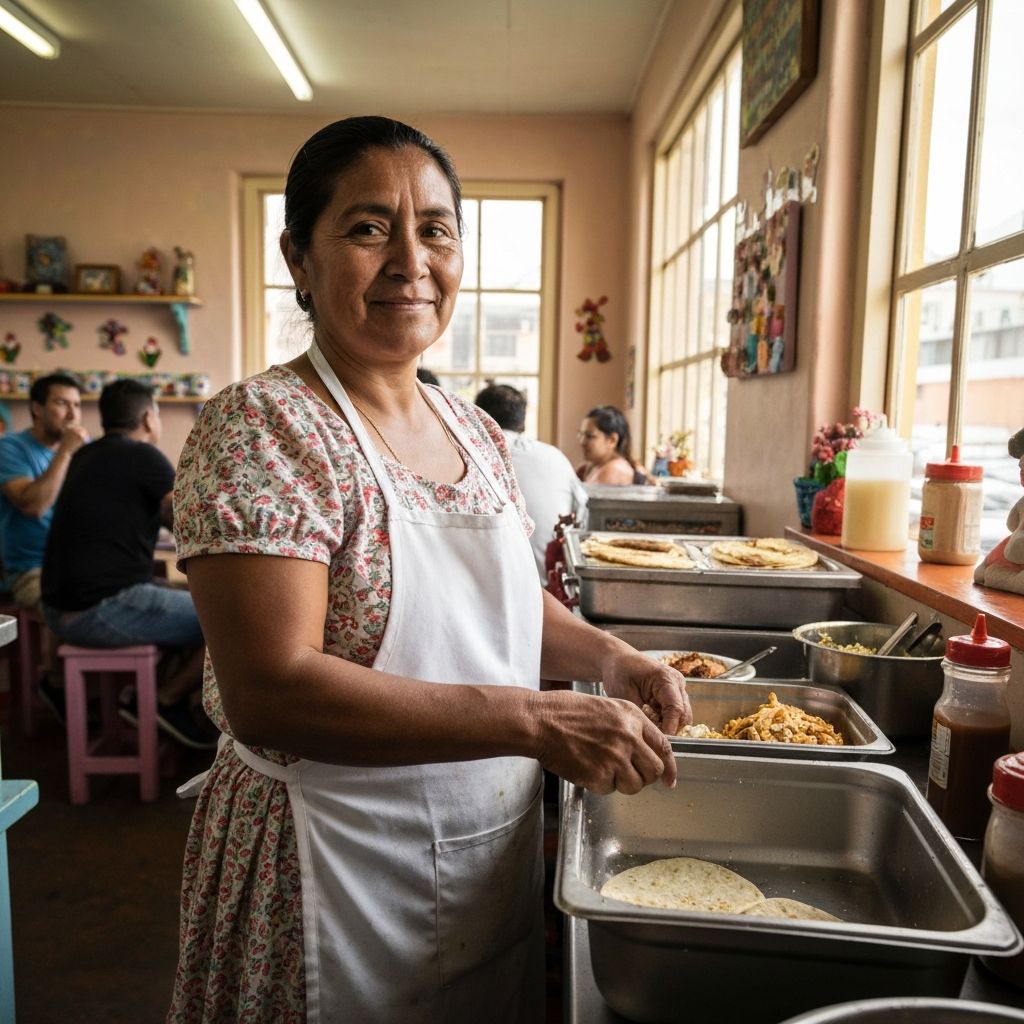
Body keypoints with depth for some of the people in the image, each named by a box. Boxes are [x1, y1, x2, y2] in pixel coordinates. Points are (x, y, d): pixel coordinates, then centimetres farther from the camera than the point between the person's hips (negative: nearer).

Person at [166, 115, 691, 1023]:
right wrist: (536, 720, -29)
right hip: (337, 873, -6)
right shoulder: (259, 426, -18)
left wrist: (608, 655, -4)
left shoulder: (477, 431, 2)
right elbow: (268, 691, -26)